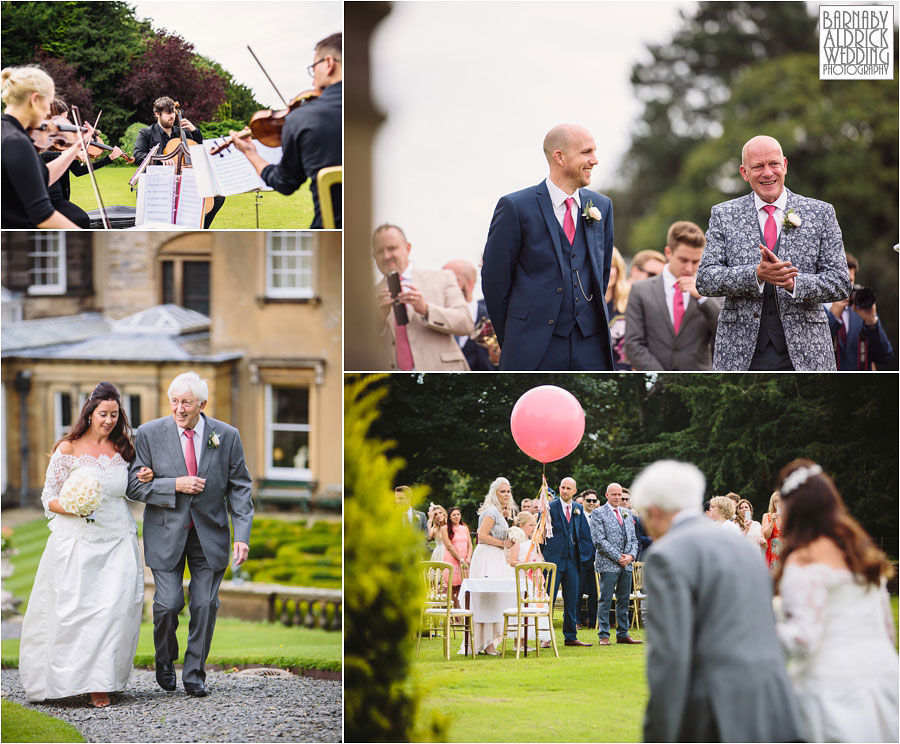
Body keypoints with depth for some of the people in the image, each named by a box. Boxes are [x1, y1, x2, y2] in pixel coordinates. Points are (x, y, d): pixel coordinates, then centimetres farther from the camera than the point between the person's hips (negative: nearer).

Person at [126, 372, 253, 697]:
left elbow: (239, 488, 1)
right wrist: (175, 485, -18)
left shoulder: (227, 436, -2)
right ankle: (165, 660, 22)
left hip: (210, 534, 1)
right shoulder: (149, 434, -6)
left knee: (206, 605, 0)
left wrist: (242, 536, -8)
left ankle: (194, 674, 16)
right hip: (166, 534, -1)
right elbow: (134, 486, -5)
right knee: (168, 604, -7)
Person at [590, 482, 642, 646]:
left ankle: (623, 634, 14)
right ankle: (604, 635, -2)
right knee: (606, 600, -5)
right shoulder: (598, 514, -3)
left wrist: (631, 556, -3)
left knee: (624, 600, 9)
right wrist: (618, 557, -14)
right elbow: (599, 540, -11)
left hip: (627, 564, 6)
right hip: (608, 564, -6)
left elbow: (633, 539, 17)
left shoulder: (626, 514, 16)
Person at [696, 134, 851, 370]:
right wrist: (756, 274, -18)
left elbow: (840, 282, 3)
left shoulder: (820, 213, 8)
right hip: (740, 355, 0)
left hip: (803, 353, 0)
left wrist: (794, 282, -16)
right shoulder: (723, 215, 8)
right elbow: (705, 280, -1)